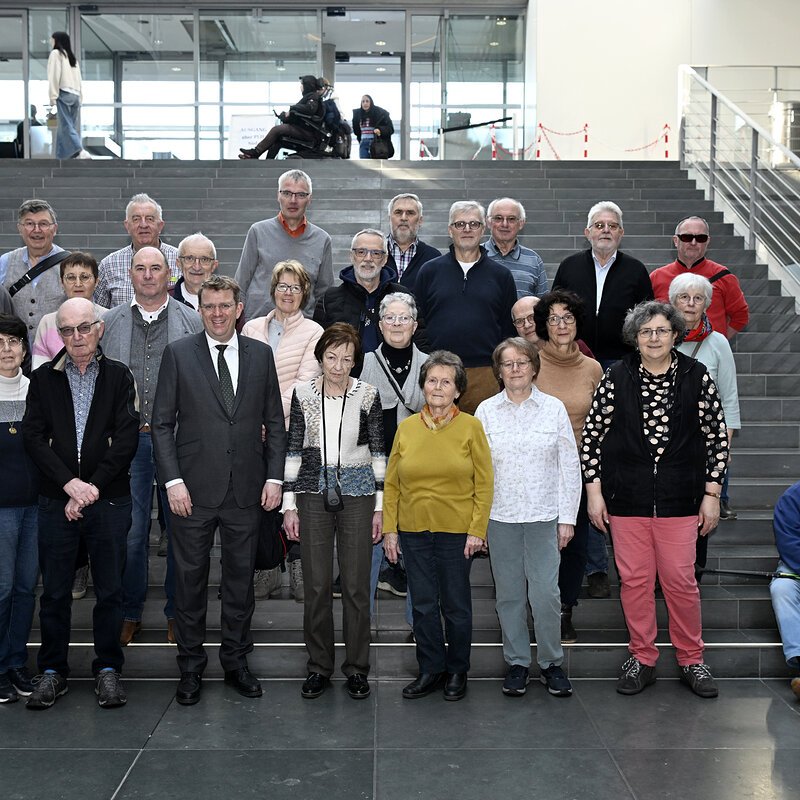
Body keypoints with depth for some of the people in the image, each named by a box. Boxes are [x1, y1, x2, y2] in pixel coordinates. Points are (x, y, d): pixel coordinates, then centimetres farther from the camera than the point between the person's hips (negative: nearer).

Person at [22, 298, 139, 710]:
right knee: (55, 591, 8)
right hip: (56, 501, 1)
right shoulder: (44, 378, 6)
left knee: (109, 590, 6)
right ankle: (53, 670, 22)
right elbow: (34, 436, -2)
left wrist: (94, 487, -12)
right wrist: (69, 483, -14)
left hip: (109, 501, -1)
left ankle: (108, 668, 20)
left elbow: (126, 437, -5)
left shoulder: (118, 377, 3)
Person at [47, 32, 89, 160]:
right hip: (75, 95, 7)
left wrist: (53, 96, -11)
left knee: (66, 126, -14)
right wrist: (79, 98, 13)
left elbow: (54, 75, -8)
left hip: (64, 94, -7)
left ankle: (81, 153, -31)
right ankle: (62, 157, 6)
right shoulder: (71, 56, 23)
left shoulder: (56, 53, 3)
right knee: (64, 126, 8)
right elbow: (78, 78, 16)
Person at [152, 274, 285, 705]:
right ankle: (191, 666, 21)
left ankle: (236, 661, 26)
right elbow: (162, 423, -1)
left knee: (241, 577, 11)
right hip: (194, 490, -2)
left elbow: (274, 421, 9)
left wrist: (274, 477, 1)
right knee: (190, 578, 7)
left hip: (245, 490, 2)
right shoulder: (178, 353, 0)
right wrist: (173, 481, -10)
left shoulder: (260, 354, 6)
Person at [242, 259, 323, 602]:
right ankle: (267, 569, 14)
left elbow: (305, 381, -5)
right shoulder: (252, 329, 14)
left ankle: (299, 569, 11)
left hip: (293, 430, -3)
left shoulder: (313, 332, 4)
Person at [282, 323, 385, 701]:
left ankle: (357, 668, 16)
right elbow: (293, 449, 5)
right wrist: (289, 503, 2)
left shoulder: (367, 395, -1)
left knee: (356, 585, 3)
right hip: (314, 494, 1)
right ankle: (319, 666, 18)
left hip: (357, 494, -1)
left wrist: (380, 505, 1)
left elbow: (378, 451, 4)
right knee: (316, 585, 4)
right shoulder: (303, 394, 1)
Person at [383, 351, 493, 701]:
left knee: (456, 606, 9)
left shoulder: (471, 427, -3)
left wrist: (477, 530, -9)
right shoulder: (406, 428, 4)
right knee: (423, 606, 9)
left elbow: (484, 484, -3)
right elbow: (392, 483, 6)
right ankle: (431, 669, 24)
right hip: (413, 531, 2)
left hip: (456, 531, -2)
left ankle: (457, 671, 26)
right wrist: (390, 529, 1)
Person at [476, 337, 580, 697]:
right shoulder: (486, 411, 3)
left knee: (546, 592, -5)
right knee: (509, 593, 7)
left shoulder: (554, 408, 2)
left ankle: (551, 662, 13)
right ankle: (517, 662, 21)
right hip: (500, 518, 1)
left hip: (544, 517, -1)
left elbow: (569, 465, 3)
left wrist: (568, 518, 0)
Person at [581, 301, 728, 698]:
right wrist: (594, 493, 0)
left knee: (680, 579, 3)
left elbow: (718, 438, 3)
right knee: (634, 579, 7)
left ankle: (691, 658, 21)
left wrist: (711, 494, 0)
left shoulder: (696, 377, -2)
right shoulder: (616, 378, -2)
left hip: (679, 499, -1)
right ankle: (642, 658, 22)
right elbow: (591, 436, 2)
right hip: (626, 498, 1)